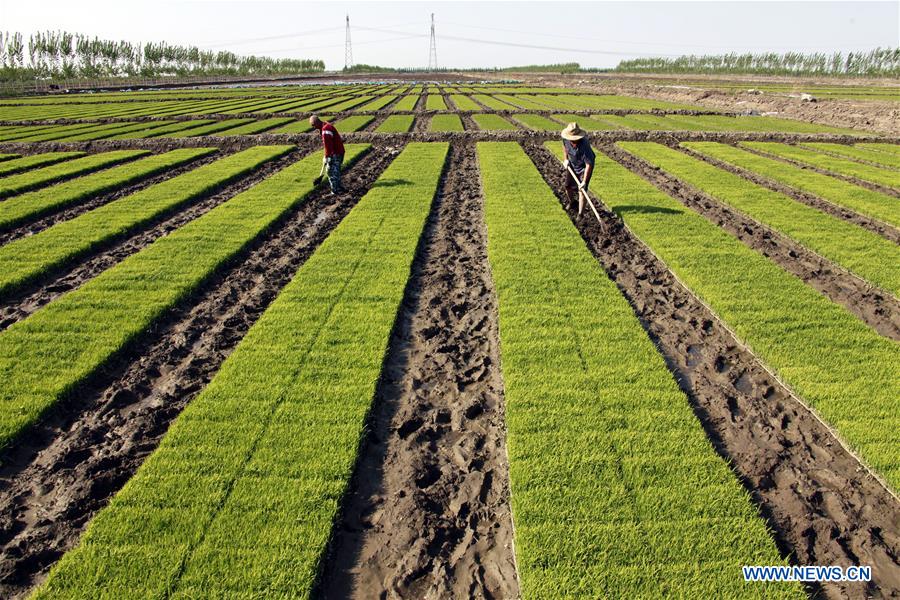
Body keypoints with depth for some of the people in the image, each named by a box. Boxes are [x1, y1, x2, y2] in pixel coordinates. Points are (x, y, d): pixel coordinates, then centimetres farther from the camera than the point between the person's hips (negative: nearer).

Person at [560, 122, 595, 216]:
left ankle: (580, 214, -10)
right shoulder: (566, 139, -22)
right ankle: (571, 202, 46)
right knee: (568, 187, 16)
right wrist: (566, 159, 3)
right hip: (572, 165, 6)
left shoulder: (584, 145, -39)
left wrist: (584, 181, -36)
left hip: (584, 167, -6)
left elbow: (589, 164, -35)